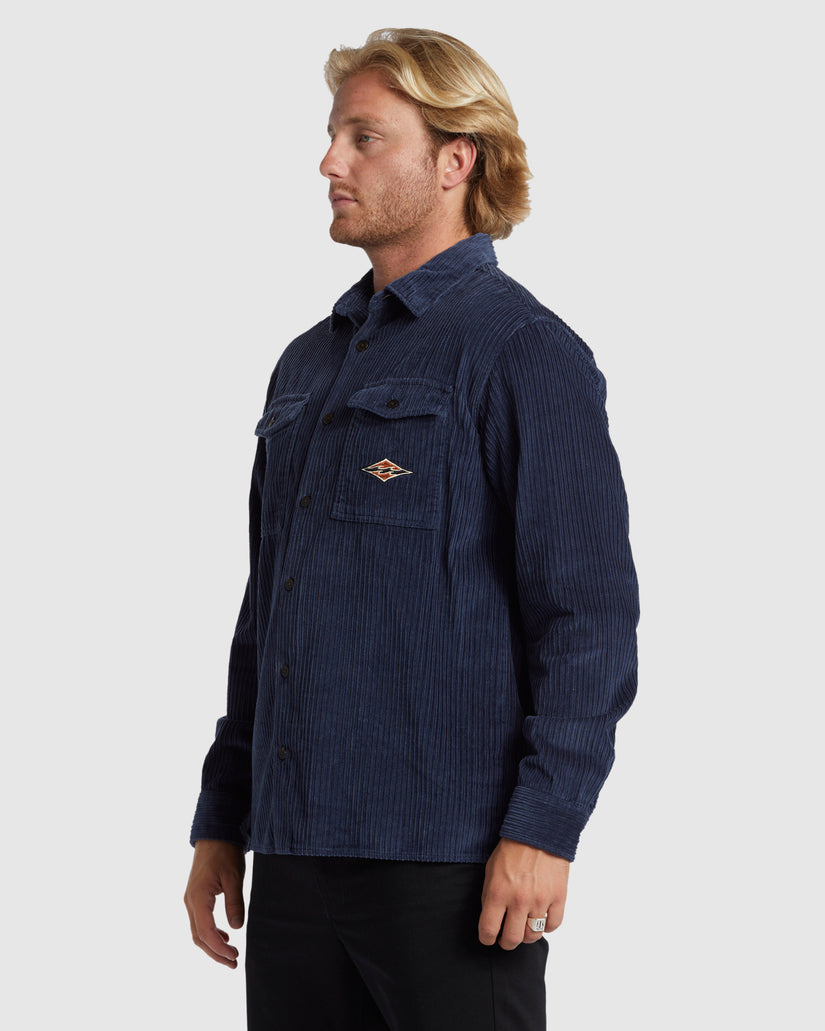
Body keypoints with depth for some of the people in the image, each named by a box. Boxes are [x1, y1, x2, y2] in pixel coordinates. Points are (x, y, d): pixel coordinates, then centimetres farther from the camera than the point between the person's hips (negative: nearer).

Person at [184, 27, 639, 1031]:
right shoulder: (306, 364, 17)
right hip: (297, 854, 7)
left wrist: (544, 826, -18)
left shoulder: (525, 353, -6)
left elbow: (591, 610, -11)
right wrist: (221, 821, 17)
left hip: (449, 860, -7)